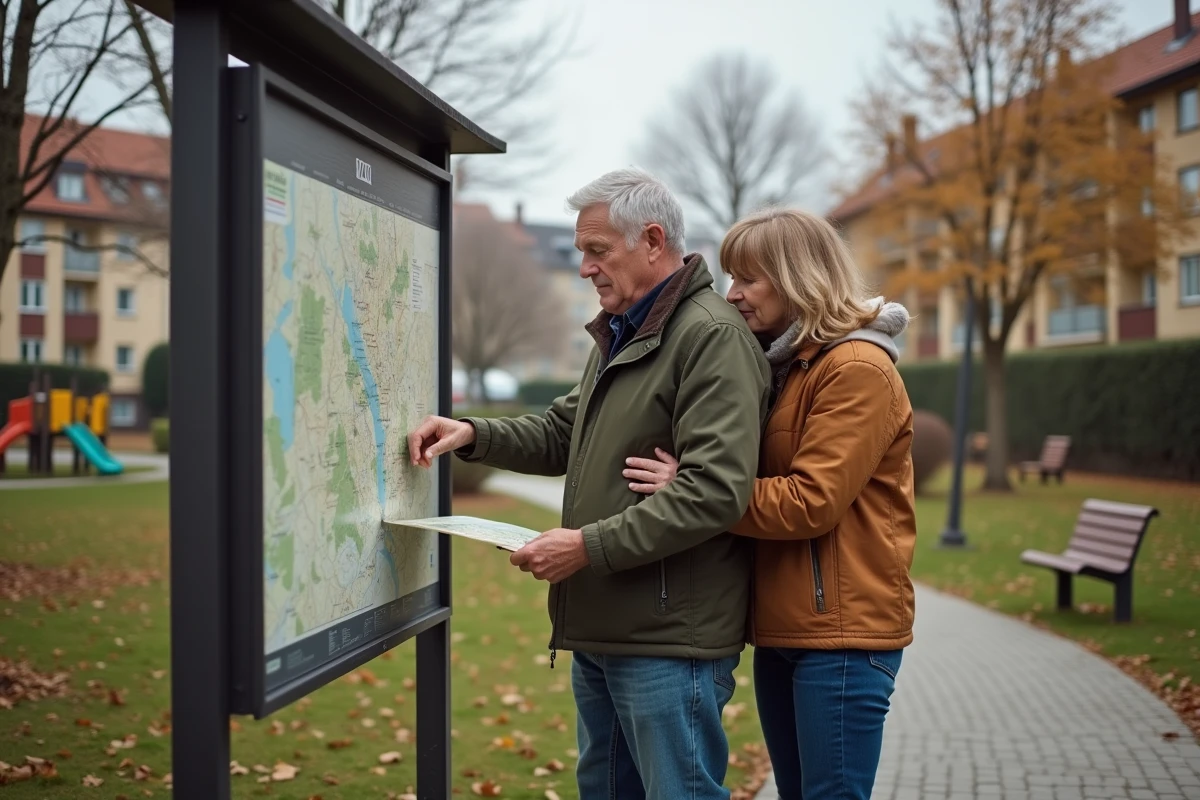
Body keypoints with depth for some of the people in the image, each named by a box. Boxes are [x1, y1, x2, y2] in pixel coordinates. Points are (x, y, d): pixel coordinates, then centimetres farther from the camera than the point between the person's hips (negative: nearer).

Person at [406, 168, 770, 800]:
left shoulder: (712, 336, -14)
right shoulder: (617, 335, 17)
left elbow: (715, 491, -23)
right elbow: (563, 434, 22)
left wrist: (590, 546, -23)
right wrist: (473, 435, 6)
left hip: (669, 639, -10)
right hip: (599, 630, 10)